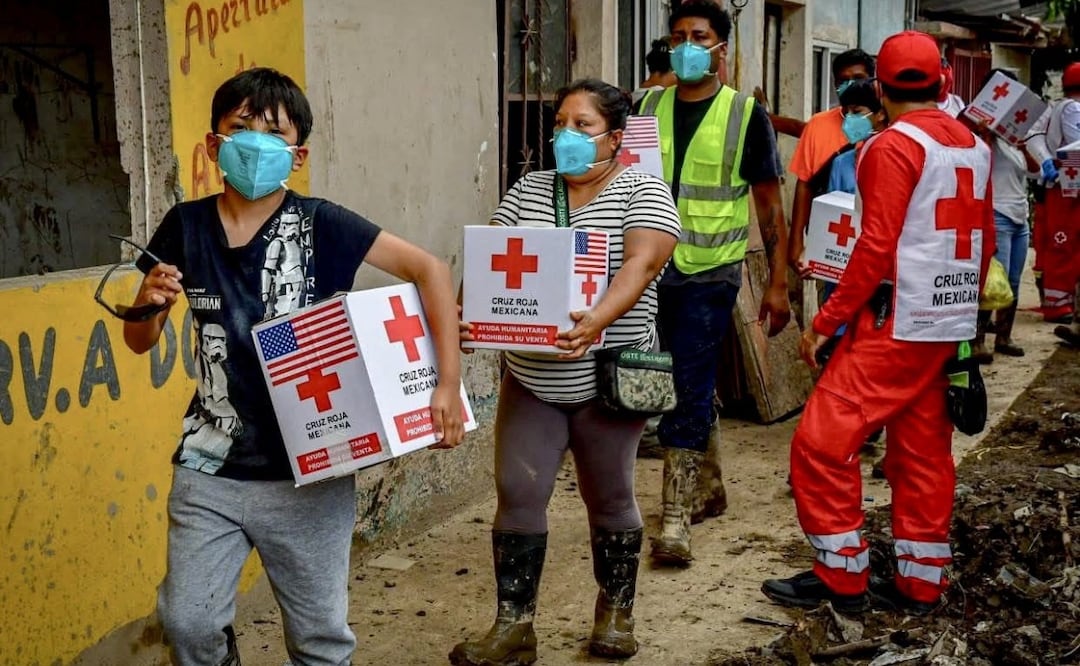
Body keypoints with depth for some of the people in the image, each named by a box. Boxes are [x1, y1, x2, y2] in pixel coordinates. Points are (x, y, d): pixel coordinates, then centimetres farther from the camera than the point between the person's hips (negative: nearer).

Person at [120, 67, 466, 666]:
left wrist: (448, 383, -18)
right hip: (209, 469, 2)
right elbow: (140, 342, 10)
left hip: (307, 470, -2)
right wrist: (149, 303, -14)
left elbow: (429, 270, -10)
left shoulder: (320, 225, -8)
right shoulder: (185, 227, 0)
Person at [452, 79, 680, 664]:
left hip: (605, 381, -3)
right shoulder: (526, 190, 8)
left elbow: (639, 266, -20)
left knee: (609, 498, 10)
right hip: (530, 379, 3)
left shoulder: (642, 192, -4)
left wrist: (596, 320, -38)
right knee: (517, 494, 0)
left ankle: (615, 614, 27)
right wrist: (464, 313, -17)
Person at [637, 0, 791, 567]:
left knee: (688, 391, -7)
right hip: (655, 268, 4)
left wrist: (778, 282, -5)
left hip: (710, 272, -4)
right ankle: (710, 482, 35)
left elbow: (768, 204, -1)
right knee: (693, 386, 16)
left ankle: (675, 520, -1)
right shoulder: (651, 107, 7)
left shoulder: (746, 115, -4)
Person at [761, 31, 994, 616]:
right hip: (950, 327, 8)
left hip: (896, 326, -8)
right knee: (924, 452, 14)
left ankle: (841, 579, 3)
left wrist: (825, 323, -13)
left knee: (821, 442, -3)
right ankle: (920, 584, 20)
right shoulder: (974, 146, 10)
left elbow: (877, 248, -18)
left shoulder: (894, 146, -12)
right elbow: (985, 244, 15)